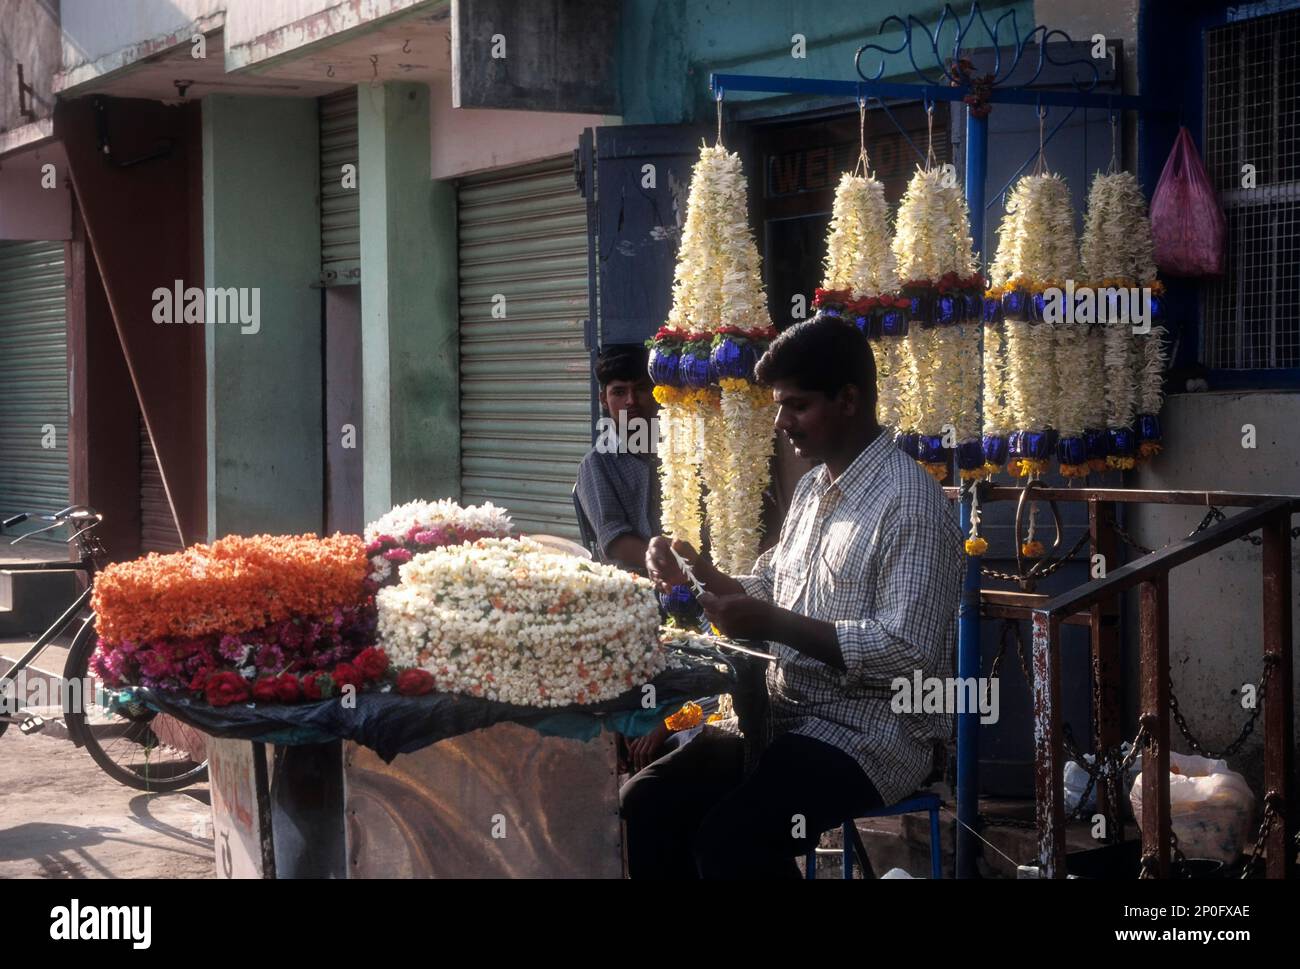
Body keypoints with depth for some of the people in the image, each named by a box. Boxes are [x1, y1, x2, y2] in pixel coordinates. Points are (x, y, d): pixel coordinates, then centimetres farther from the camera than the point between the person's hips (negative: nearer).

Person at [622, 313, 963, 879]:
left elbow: (908, 651, -22)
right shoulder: (812, 488, 14)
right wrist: (700, 577, 2)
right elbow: (771, 593, 22)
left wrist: (774, 627, -23)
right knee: (646, 804, -9)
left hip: (870, 734, -8)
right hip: (787, 717, 8)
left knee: (731, 839, -29)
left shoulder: (909, 502, -14)